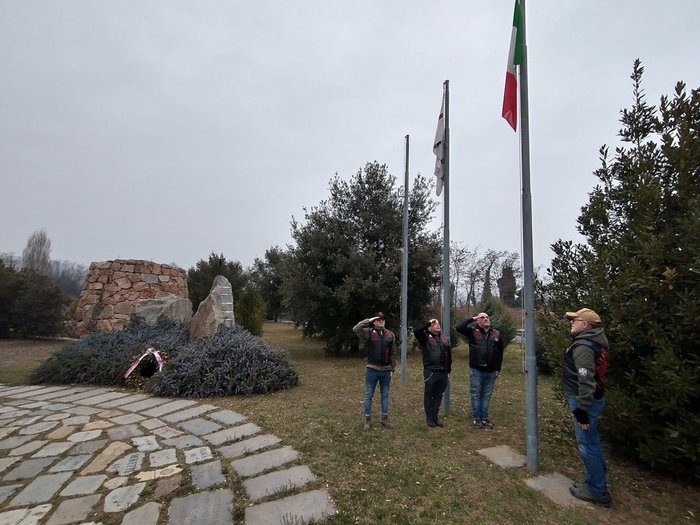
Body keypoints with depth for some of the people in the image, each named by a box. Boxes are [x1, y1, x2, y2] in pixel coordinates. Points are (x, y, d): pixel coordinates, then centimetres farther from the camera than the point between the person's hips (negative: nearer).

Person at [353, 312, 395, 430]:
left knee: (385, 395, 14)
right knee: (368, 395, 6)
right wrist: (368, 320, -21)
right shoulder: (369, 332, -6)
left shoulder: (390, 334, 3)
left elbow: (392, 353, 8)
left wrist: (392, 368, 6)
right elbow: (355, 329, -24)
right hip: (372, 369, -3)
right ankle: (368, 419, 18)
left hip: (386, 370, 3)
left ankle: (385, 418, 27)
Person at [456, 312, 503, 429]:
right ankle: (476, 419, 18)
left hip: (491, 371, 3)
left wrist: (498, 368, 7)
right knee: (475, 395, 6)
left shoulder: (496, 334, 4)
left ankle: (485, 418, 26)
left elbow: (500, 353, 9)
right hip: (476, 370, -3)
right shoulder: (473, 332, -4)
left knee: (486, 395, 13)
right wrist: (472, 319, -14)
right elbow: (458, 327, -20)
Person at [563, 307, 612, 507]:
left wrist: (581, 409, -22)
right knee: (592, 443, 22)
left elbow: (586, 380, -27)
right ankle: (598, 482, 36)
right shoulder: (594, 341, 8)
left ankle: (597, 491, 16)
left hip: (585, 402, -10)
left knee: (587, 445, 3)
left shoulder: (583, 346, -24)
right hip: (593, 399, 10)